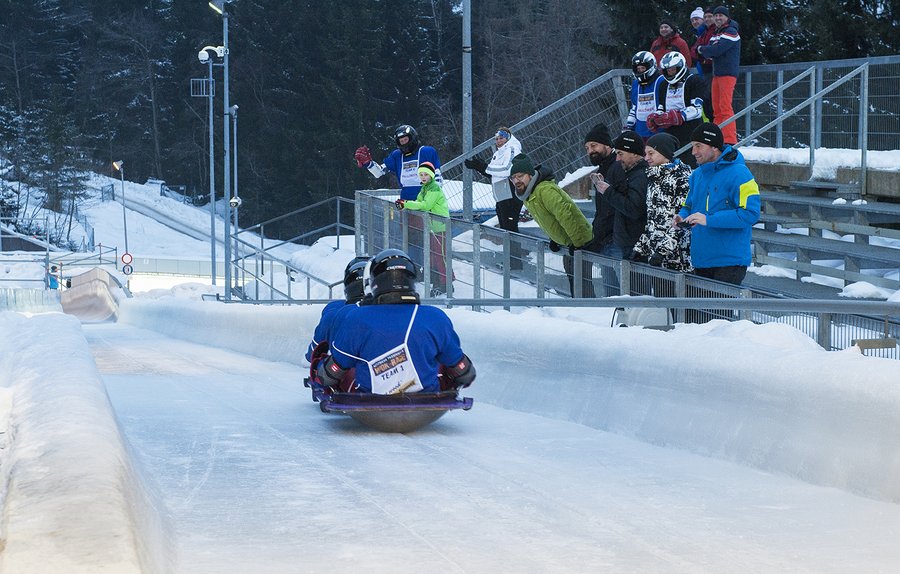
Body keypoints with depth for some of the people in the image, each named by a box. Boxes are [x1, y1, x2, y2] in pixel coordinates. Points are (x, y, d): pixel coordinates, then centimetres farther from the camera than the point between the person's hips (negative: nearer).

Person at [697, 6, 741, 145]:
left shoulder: (731, 32, -9)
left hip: (728, 73, -9)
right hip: (716, 74, 9)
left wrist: (702, 50, -1)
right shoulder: (716, 33, 21)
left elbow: (716, 50, -19)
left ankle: (730, 140, -20)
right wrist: (707, 51, -10)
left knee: (725, 107, -16)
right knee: (717, 107, 11)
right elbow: (711, 52, 13)